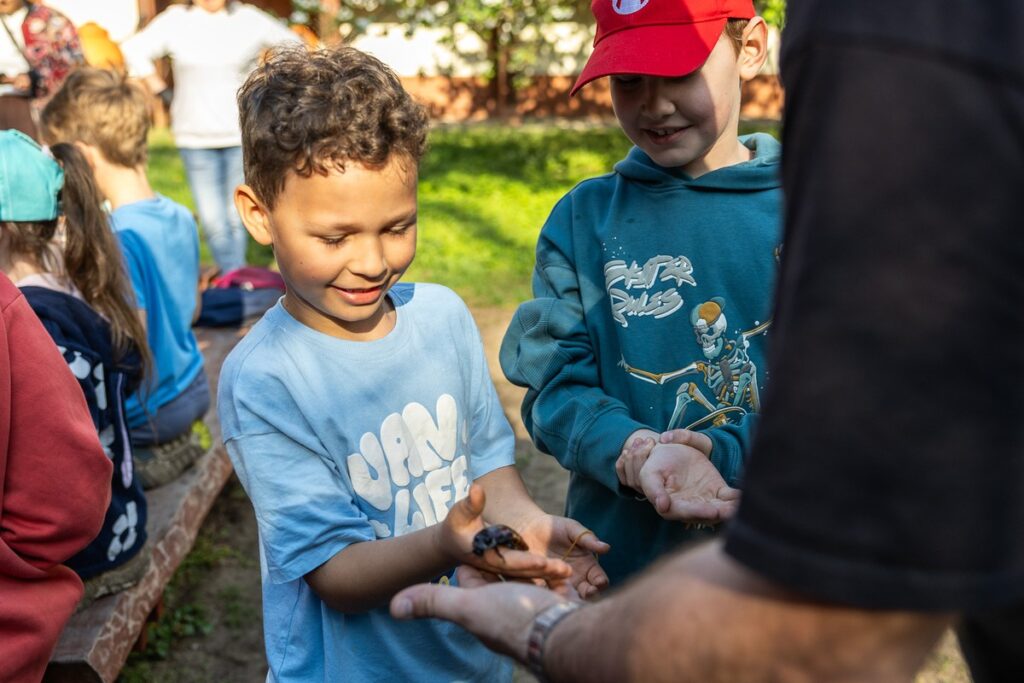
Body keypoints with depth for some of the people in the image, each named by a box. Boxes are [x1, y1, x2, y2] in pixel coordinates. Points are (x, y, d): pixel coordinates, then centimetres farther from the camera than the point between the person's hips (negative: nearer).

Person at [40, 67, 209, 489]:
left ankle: (138, 460, 0)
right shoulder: (181, 217, -1)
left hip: (147, 413, -8)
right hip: (194, 391, 8)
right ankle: (174, 440, 15)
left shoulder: (118, 240, -25)